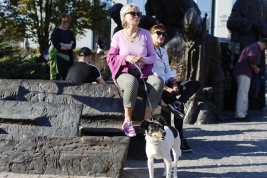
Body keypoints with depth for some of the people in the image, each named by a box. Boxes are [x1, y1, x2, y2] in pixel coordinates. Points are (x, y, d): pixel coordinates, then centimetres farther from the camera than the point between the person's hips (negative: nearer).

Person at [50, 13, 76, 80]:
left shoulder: (70, 33, 16)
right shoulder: (56, 31, 2)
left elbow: (74, 45, 3)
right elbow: (56, 44, -10)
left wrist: (63, 45, -11)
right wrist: (68, 46, -2)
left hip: (67, 58, 5)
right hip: (58, 57, -5)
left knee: (66, 78, 3)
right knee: (57, 78, -10)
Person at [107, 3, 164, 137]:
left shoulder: (145, 34, 5)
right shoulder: (118, 36, -2)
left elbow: (153, 56, 7)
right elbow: (110, 58, 0)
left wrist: (144, 59, -16)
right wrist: (126, 58, -17)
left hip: (143, 72, 3)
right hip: (124, 73, -3)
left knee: (158, 81, -29)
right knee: (132, 82, -39)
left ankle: (147, 119, -20)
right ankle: (127, 120, -25)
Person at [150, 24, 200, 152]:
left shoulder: (163, 51, 23)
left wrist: (173, 83, -3)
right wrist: (167, 88, -20)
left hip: (166, 84, 9)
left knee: (195, 84, -10)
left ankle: (177, 103, -31)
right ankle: (180, 138, -22)